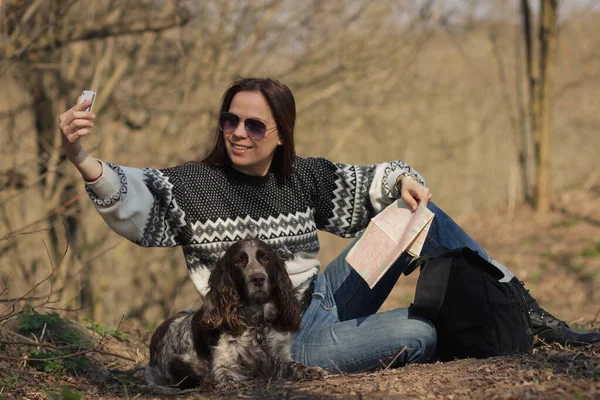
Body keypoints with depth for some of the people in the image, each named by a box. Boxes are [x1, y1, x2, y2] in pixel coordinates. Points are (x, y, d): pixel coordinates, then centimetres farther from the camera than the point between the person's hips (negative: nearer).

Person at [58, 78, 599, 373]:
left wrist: (403, 180, -4)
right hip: (288, 342, -6)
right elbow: (134, 198, -27)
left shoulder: (301, 178, 3)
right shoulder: (194, 186, -12)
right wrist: (83, 161, -45)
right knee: (422, 331, -25)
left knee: (416, 213, 0)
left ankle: (523, 307, 9)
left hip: (327, 296, 7)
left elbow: (367, 183, 17)